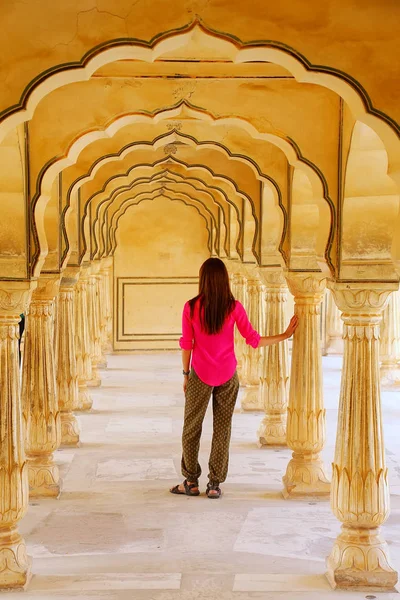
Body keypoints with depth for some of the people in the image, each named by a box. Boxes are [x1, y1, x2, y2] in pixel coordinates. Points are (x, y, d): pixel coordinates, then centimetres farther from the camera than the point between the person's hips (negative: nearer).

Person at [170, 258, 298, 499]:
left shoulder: (191, 307, -8)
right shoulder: (234, 307, -6)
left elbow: (186, 344, -4)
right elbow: (254, 340, -4)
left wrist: (186, 375, 7)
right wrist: (285, 335, 7)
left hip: (200, 375, -1)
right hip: (227, 376, 1)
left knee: (192, 428, 11)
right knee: (222, 429, 9)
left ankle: (191, 482, 16)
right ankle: (215, 484, 11)